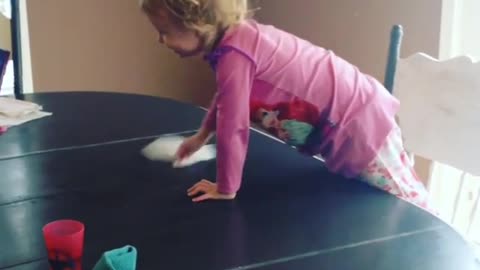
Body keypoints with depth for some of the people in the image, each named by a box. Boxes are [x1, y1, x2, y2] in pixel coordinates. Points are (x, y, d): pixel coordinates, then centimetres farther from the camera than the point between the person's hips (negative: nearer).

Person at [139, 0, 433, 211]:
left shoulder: (234, 53, -27)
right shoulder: (238, 38, 5)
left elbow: (234, 126, -23)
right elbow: (226, 99, 25)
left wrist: (226, 188, -10)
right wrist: (202, 136, 36)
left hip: (357, 124, -9)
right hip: (355, 110, 10)